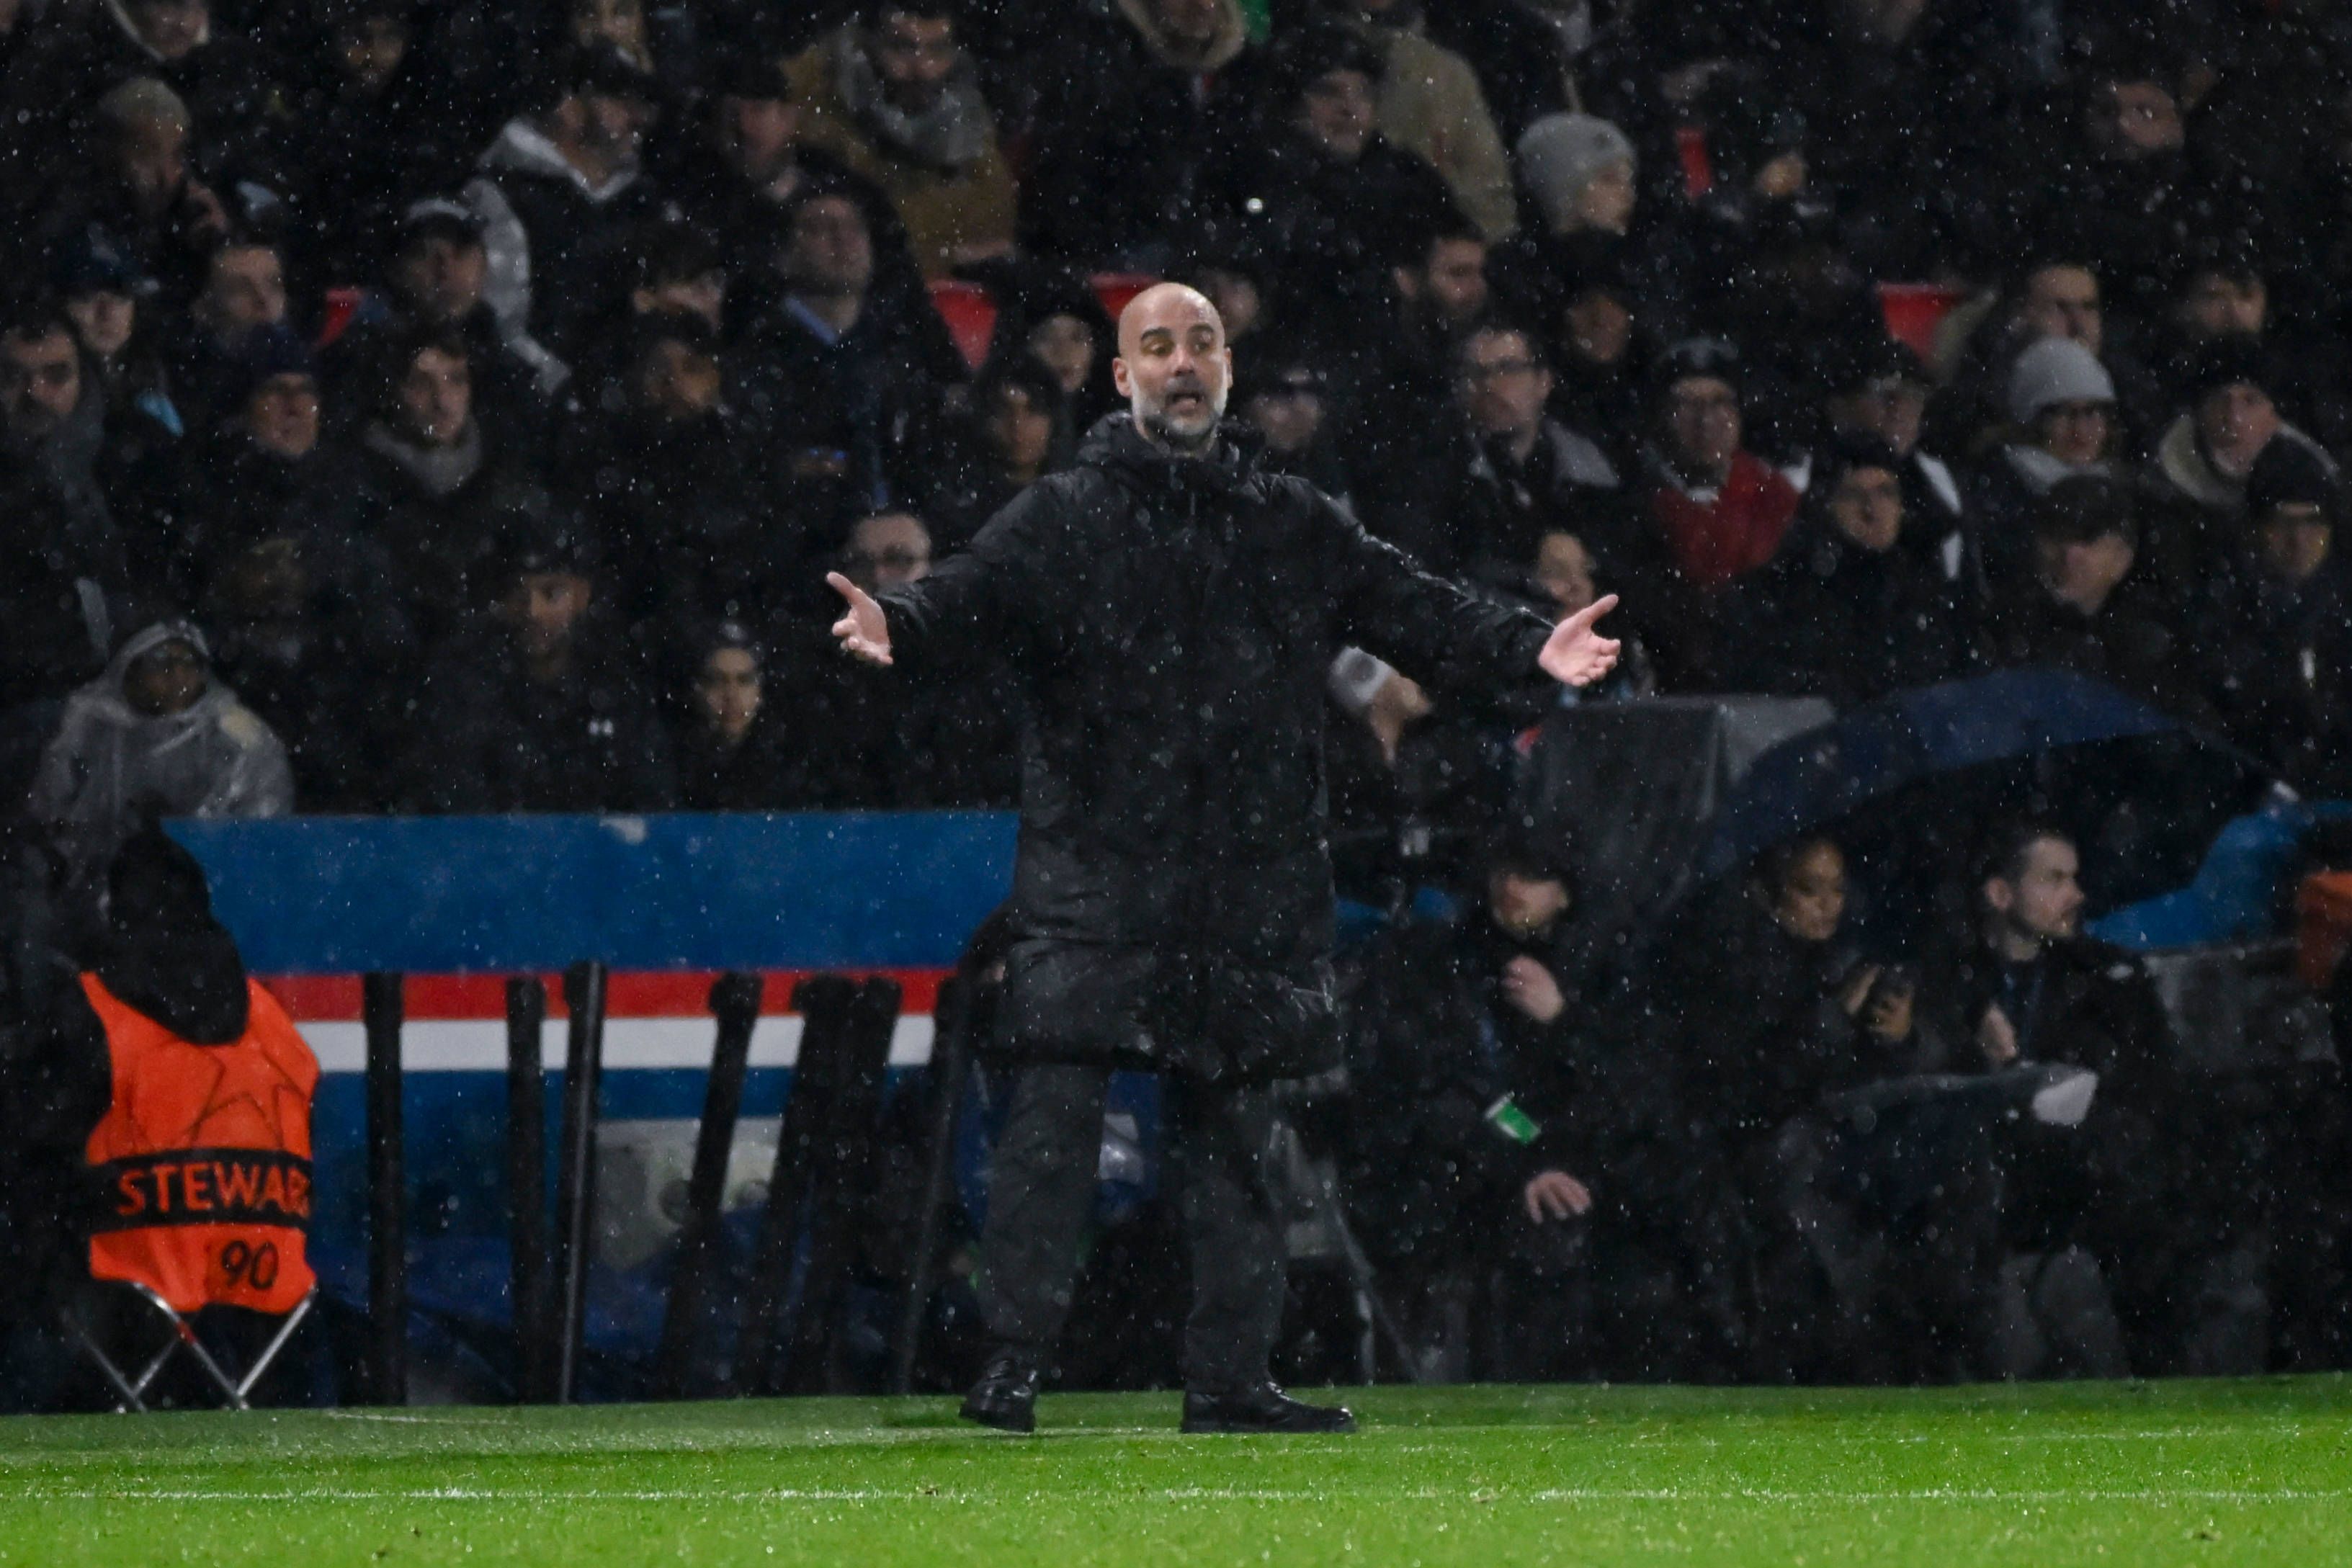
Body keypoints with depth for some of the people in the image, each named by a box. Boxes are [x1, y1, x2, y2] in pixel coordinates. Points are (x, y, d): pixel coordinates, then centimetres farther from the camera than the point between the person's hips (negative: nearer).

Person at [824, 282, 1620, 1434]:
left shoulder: (1294, 531, 14)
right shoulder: (1063, 520, 3)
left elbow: (1419, 615, 10)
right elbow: (971, 597, -13)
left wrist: (1530, 649, -6)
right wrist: (897, 626, -34)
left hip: (1249, 886, 4)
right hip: (1096, 874, -4)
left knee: (1231, 1124, 9)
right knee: (1057, 1111, -11)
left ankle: (1230, 1377, 15)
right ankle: (1014, 1361, -9)